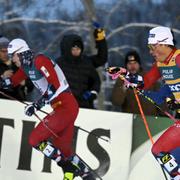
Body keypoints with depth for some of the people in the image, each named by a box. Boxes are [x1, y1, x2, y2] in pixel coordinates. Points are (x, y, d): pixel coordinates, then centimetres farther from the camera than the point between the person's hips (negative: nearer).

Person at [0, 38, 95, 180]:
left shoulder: (39, 61, -14)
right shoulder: (27, 65, 14)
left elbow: (56, 85, -22)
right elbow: (13, 81, 29)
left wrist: (37, 104, -24)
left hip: (66, 107, -10)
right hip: (59, 108, 10)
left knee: (35, 139, -12)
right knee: (63, 149, 11)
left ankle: (69, 167, -10)